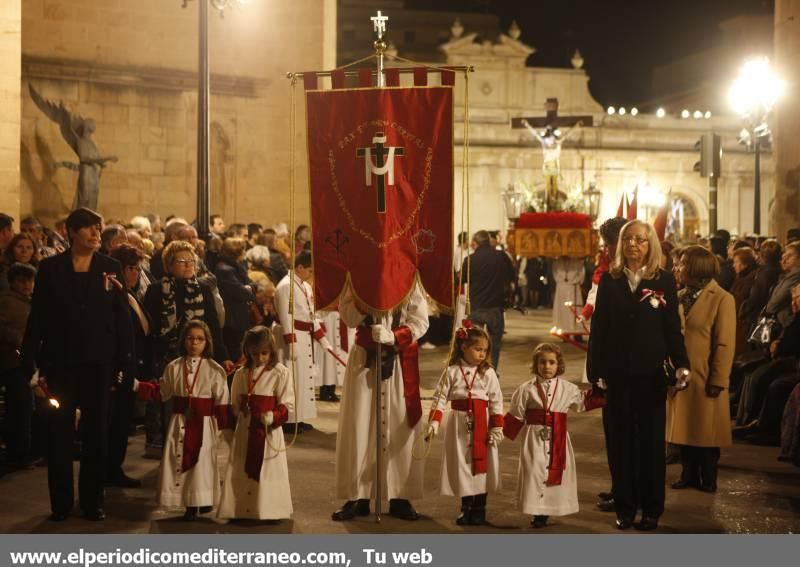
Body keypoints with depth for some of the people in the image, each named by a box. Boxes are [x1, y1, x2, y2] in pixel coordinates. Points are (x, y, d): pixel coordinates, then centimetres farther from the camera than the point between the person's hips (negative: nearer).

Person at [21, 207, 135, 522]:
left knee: (96, 431, 7)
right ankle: (61, 502, 12)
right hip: (60, 361, 0)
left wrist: (125, 360, -6)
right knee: (59, 432, 4)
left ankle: (93, 501, 15)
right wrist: (30, 360, -5)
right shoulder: (50, 268, 1)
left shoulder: (111, 267, 2)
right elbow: (37, 317, 0)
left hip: (98, 362, 0)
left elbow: (121, 316, 0)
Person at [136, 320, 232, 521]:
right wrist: (137, 385, 6)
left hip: (204, 424, -3)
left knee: (202, 463, 0)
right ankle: (189, 504, 15)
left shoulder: (215, 370, -5)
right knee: (179, 462, 3)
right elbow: (161, 392, 13)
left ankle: (203, 500, 19)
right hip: (180, 422, 3)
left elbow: (222, 402, -4)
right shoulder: (174, 367, 4)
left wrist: (226, 427, -4)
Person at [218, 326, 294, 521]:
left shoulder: (280, 373, -6)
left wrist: (273, 416, -24)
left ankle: (269, 514, 5)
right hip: (244, 432, 4)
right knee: (241, 474, 9)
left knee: (267, 475, -3)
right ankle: (241, 512, 19)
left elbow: (287, 405, -8)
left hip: (269, 432, -4)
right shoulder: (241, 374, 8)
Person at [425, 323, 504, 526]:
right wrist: (434, 422, -14)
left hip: (482, 424, 0)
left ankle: (479, 509, 16)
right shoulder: (452, 372, -2)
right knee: (462, 464, 6)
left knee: (481, 465, 4)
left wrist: (497, 428, -7)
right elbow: (440, 397, -4)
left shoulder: (488, 373, -1)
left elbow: (496, 402, -1)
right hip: (460, 424, 0)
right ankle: (466, 509, 19)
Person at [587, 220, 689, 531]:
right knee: (620, 440, 6)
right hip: (618, 372, 1)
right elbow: (598, 328, 3)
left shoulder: (664, 280, 0)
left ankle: (651, 508, 16)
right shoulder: (610, 280, 4)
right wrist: (596, 371, -2)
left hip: (652, 372, -1)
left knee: (651, 440, 7)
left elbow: (673, 327, -1)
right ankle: (624, 507, 15)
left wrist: (681, 363, -14)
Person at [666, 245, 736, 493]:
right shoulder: (680, 297, 9)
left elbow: (725, 344, -12)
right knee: (683, 428, 10)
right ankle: (689, 475, 22)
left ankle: (708, 479, 16)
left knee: (706, 430, 4)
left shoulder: (722, 299, -10)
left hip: (705, 378, -6)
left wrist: (718, 380, -15)